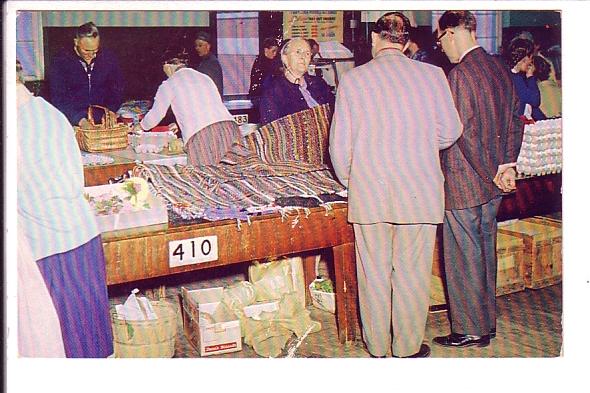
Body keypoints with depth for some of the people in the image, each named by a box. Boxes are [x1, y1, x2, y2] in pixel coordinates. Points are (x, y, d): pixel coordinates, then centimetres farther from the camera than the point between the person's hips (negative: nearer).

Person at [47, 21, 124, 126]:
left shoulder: (108, 58, 7)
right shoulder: (60, 64, -2)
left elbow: (117, 90, 14)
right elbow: (58, 100, -8)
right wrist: (80, 120, -22)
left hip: (102, 121, 1)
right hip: (72, 123, -1)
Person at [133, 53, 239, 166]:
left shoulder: (168, 85, 11)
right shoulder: (206, 78, 28)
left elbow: (156, 114, 17)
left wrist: (141, 126, 39)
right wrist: (180, 124, 50)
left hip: (200, 135, -5)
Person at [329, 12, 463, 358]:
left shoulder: (352, 80, -3)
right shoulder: (432, 75, -5)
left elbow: (339, 144, 0)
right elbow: (450, 131, 3)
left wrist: (348, 181, 17)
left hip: (368, 192, 1)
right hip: (419, 193, -1)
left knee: (373, 273, 13)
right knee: (412, 273, 10)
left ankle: (377, 346, 25)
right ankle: (408, 348, 21)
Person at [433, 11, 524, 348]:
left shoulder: (459, 74, -19)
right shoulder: (500, 68, 7)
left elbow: (465, 134, -21)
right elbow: (515, 119, 8)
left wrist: (493, 174, -11)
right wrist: (507, 164, 3)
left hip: (463, 184, -8)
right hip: (491, 184, 9)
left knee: (463, 257, 3)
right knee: (485, 251, 18)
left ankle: (471, 331, 14)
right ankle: (487, 322, 30)